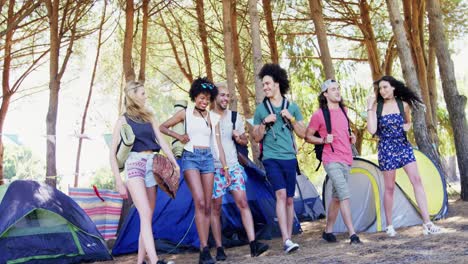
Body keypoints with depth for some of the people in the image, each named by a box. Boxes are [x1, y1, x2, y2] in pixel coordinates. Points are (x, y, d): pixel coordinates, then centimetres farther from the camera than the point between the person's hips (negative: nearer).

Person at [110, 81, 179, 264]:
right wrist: (119, 182, -6)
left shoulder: (149, 117, 19)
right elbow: (113, 154, 1)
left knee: (147, 217, 4)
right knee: (145, 214, -19)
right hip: (135, 165, -6)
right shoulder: (123, 120, 3)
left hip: (152, 166, 6)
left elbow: (162, 141, 14)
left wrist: (174, 163, 2)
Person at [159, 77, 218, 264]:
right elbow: (162, 127, 10)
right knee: (200, 202, -18)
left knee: (207, 206, 1)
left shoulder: (210, 116, 13)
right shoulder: (185, 113, 6)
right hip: (190, 157, -4)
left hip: (207, 158, 4)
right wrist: (178, 136, -4)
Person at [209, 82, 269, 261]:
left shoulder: (235, 117, 10)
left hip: (233, 166, 3)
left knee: (243, 202, -6)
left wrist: (239, 138, -5)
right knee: (215, 208, 1)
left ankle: (253, 243, -9)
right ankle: (219, 248, 9)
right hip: (215, 168, -3)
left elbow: (245, 141, 18)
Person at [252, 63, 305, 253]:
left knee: (289, 199, 6)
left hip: (289, 158, 2)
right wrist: (264, 122, -10)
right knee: (281, 195, -17)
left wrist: (291, 118, -5)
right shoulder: (261, 109, 5)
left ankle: (288, 239, 15)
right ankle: (286, 240, -20)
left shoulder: (292, 107, 8)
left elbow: (302, 134, 8)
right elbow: (256, 138, 6)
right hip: (271, 159, -2)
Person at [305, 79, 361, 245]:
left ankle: (328, 231, 24)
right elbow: (307, 136, -2)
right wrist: (323, 140, -17)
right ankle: (352, 234, -16)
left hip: (346, 160, 7)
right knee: (344, 194, -17)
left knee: (337, 196, 13)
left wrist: (351, 138, 9)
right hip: (332, 160, -7)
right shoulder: (319, 114, -8)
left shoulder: (343, 110, 13)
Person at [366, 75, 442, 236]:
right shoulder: (377, 106, -5)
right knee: (389, 187, 3)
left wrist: (407, 127, -4)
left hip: (403, 146, 2)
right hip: (386, 149, -2)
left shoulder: (403, 104, 1)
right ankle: (389, 226, 16)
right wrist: (369, 108, -18)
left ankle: (427, 223, -4)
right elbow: (372, 130, -17)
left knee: (416, 180, -7)